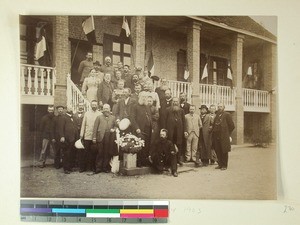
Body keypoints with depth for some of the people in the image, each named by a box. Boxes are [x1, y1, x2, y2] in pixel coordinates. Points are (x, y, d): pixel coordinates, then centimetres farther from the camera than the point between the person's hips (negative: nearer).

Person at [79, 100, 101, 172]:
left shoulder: (100, 114, 2)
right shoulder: (87, 113, 8)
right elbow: (83, 124, 8)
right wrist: (81, 134, 4)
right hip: (87, 136, 1)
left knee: (94, 152, 4)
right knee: (85, 152, 3)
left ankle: (92, 167, 16)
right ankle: (83, 167, 13)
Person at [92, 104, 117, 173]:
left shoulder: (113, 117, 16)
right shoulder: (99, 117, 10)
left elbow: (115, 126, 20)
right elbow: (95, 127, 4)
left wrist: (114, 129, -3)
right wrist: (94, 137, -3)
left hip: (110, 138, 2)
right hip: (101, 137, -2)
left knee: (108, 153, 3)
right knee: (100, 153, 0)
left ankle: (105, 167, 14)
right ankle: (98, 168, 8)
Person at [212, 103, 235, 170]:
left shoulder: (227, 115, -3)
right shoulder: (217, 115, 14)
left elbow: (232, 126, -2)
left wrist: (227, 134, 1)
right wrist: (214, 133, 8)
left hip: (224, 137, -5)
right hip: (216, 136, 5)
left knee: (224, 151, 2)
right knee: (218, 151, 7)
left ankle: (224, 165, 12)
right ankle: (220, 164, 19)